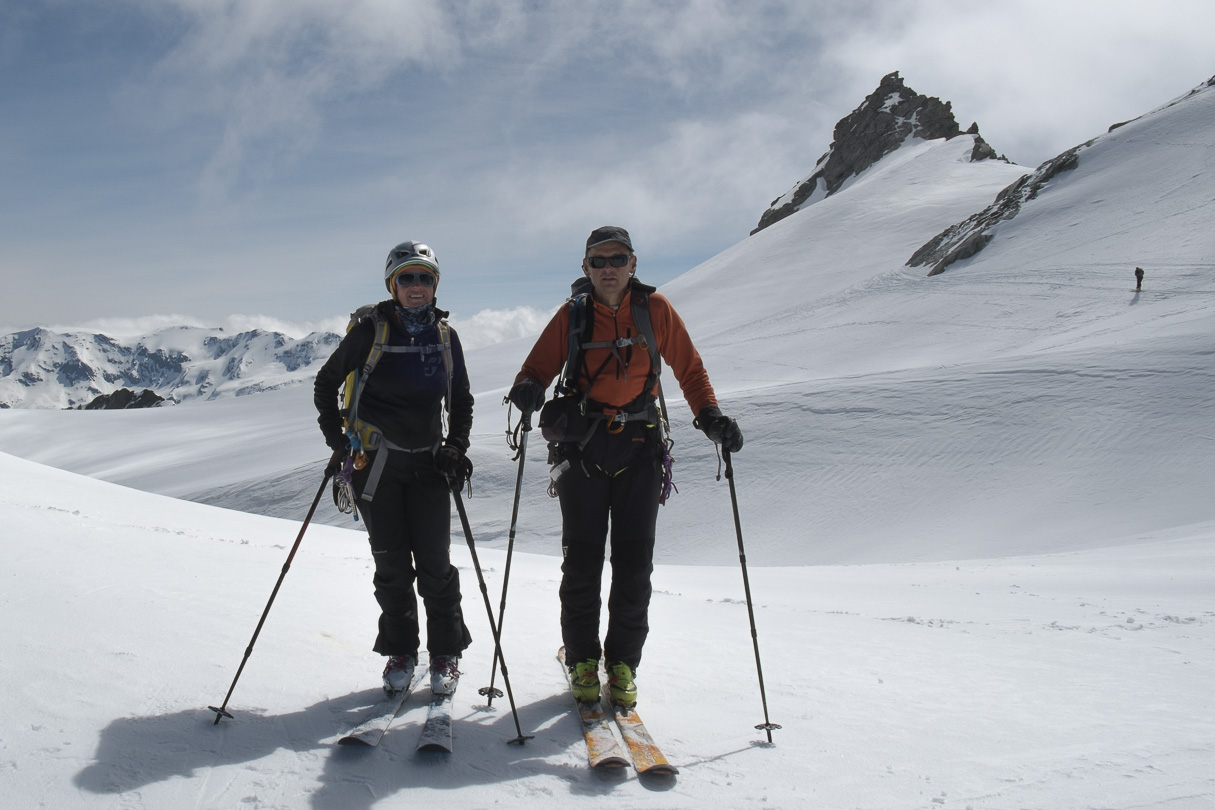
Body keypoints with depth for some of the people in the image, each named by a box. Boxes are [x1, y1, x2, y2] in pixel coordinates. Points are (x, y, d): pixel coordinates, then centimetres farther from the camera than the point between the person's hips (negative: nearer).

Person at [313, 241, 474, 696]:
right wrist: (338, 441, -2)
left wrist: (456, 447, 2)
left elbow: (461, 401, 16)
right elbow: (326, 382, 5)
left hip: (429, 462, 2)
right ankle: (400, 651, 20)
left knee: (435, 560, -1)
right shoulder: (371, 329, -4)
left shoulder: (445, 336, 6)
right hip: (376, 461, -2)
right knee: (391, 562, 4)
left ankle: (446, 654, 14)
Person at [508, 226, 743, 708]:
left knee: (634, 563, 1)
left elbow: (689, 369, 7)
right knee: (582, 560, 1)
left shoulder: (655, 309, 0)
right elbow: (539, 368, 1)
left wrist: (710, 415, -9)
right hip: (583, 446, 0)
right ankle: (582, 659, 17)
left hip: (639, 449, 0)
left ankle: (623, 663, 15)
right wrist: (527, 390, -23)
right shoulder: (571, 315, 0)